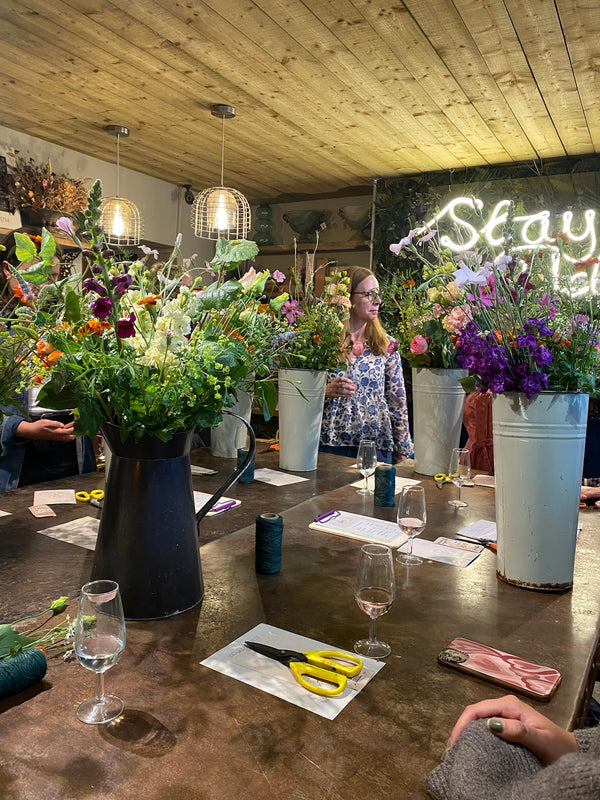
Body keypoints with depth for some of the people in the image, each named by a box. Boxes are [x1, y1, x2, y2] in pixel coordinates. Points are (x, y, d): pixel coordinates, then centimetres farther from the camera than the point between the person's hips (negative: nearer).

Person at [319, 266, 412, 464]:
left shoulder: (387, 346, 4)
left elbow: (398, 402, 6)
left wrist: (403, 451, 6)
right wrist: (326, 391, -17)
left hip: (376, 445, 2)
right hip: (329, 443, -1)